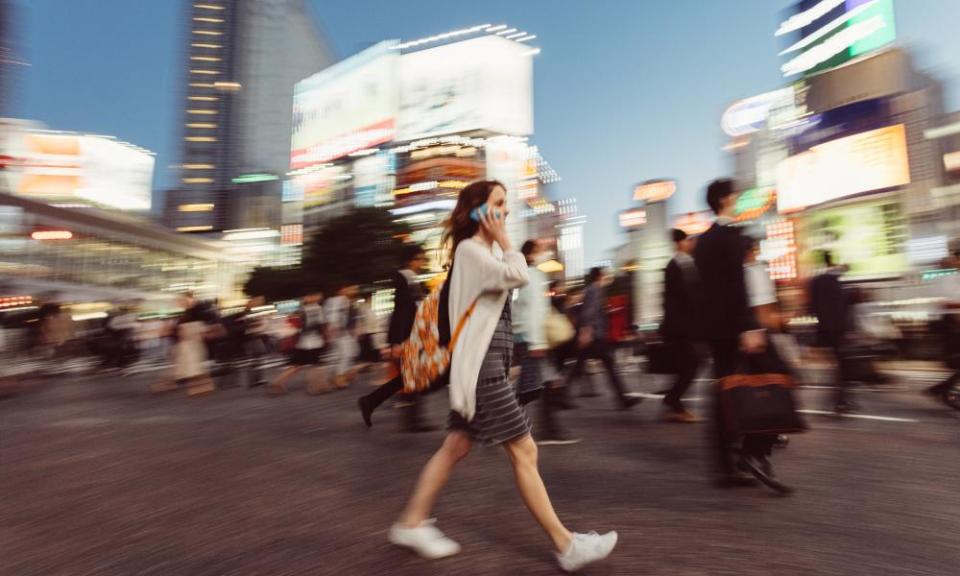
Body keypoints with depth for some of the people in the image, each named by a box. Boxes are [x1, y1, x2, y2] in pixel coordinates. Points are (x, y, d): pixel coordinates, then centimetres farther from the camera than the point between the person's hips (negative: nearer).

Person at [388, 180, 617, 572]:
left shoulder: (483, 254, 20)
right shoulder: (469, 249, -10)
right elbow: (519, 276, -21)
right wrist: (504, 240, -10)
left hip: (487, 364, 10)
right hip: (482, 366, -10)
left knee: (456, 447, 14)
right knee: (524, 453, -3)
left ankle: (412, 523, 28)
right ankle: (566, 545, 10)